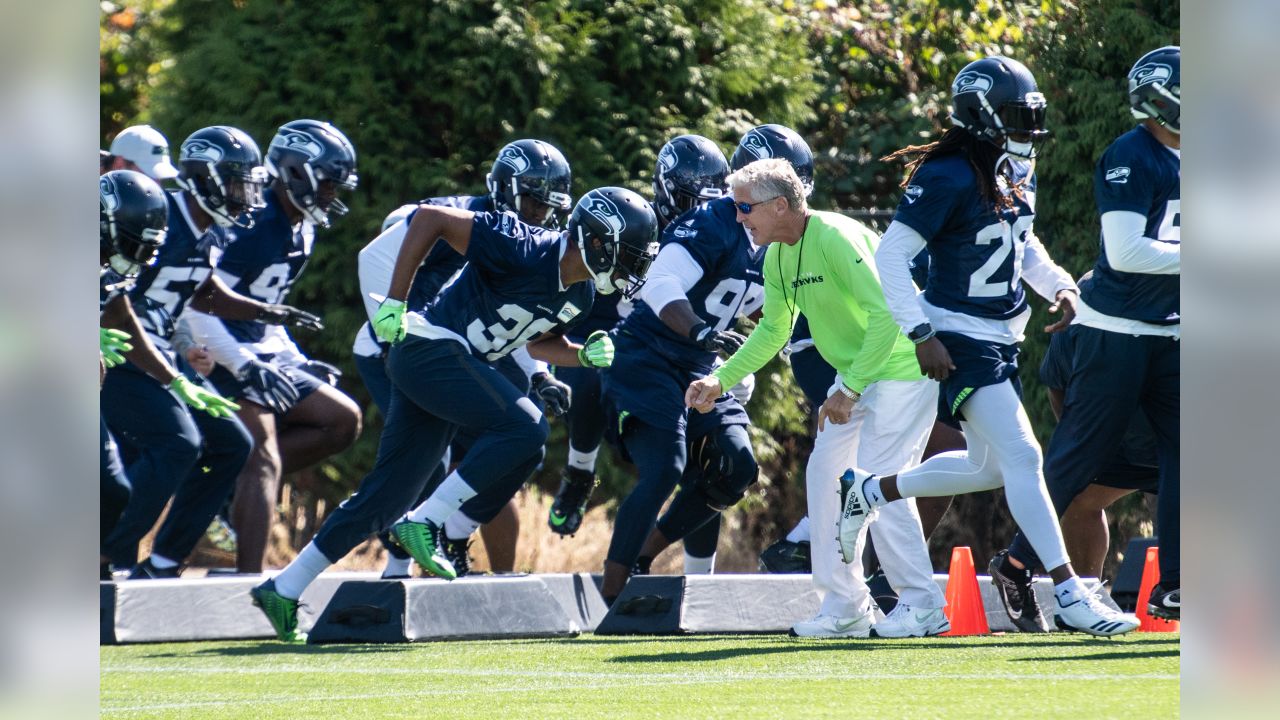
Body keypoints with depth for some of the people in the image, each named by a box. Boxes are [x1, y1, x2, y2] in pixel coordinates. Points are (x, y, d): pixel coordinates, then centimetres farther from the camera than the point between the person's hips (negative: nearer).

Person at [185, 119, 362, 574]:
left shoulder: (300, 232, 12)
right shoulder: (250, 227, -19)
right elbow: (199, 305, -23)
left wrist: (295, 361, 13)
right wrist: (247, 368, -28)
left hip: (260, 357, 10)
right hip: (226, 359, -10)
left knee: (343, 422, 8)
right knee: (264, 462, -19)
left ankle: (236, 484, 3)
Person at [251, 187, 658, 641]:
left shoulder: (580, 294, 6)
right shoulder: (523, 251, -20)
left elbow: (540, 343, 24)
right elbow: (430, 217, -18)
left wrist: (585, 356, 4)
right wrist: (395, 302, -17)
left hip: (457, 365, 9)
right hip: (431, 348, -9)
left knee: (386, 497, 9)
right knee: (524, 430, -22)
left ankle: (283, 590, 14)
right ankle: (425, 524, -16)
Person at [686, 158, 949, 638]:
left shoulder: (836, 239, -26)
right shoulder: (778, 258, 3)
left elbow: (886, 315, -30)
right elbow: (774, 330, 17)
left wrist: (850, 391, -29)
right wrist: (721, 380, 7)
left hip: (901, 369, -9)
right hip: (855, 373, 9)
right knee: (825, 476, 6)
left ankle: (923, 606, -4)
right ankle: (846, 607, 13)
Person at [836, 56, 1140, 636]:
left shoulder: (1016, 175, 8)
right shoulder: (948, 177, -18)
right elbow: (891, 256, -19)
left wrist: (1058, 286, 6)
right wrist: (921, 334, -23)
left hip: (1001, 339, 10)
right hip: (960, 341, -10)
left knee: (990, 468, 17)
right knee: (1022, 457, -15)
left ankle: (870, 492, 34)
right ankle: (1069, 596, -16)